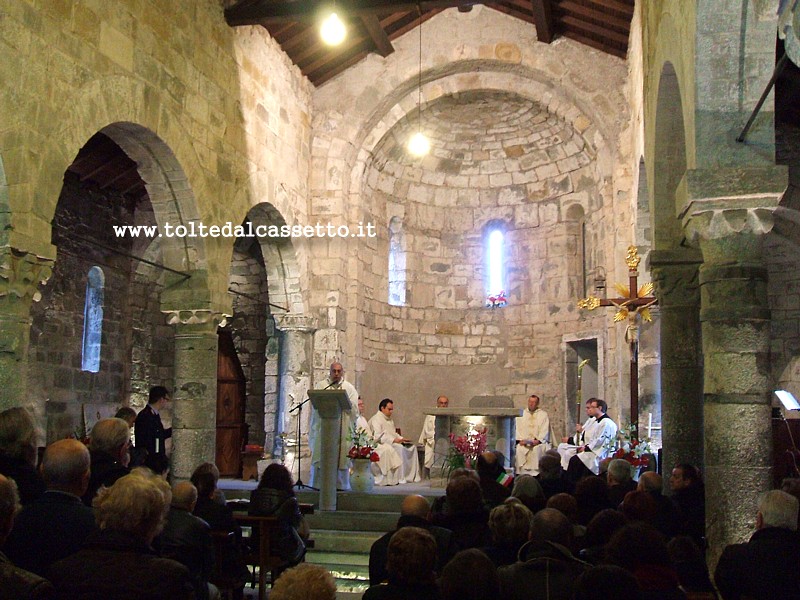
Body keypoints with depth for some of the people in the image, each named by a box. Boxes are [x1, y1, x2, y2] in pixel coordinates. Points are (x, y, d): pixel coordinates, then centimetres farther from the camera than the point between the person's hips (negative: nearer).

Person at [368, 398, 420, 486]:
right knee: (399, 448, -34)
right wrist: (393, 440, -25)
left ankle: (411, 475, -3)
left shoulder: (389, 420, 23)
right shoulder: (376, 419, -8)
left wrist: (401, 438, 7)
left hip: (391, 443, 10)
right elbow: (377, 436, -20)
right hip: (380, 445, -10)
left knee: (412, 447, -3)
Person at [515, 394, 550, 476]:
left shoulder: (543, 415, 9)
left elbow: (545, 431, 0)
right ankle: (521, 471, -27)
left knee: (536, 449, -34)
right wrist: (520, 440, -9)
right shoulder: (522, 414, 17)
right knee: (519, 449, -30)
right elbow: (518, 428, 9)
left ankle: (535, 472, -30)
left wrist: (537, 441, -16)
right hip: (524, 441, 2)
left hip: (538, 441, -2)